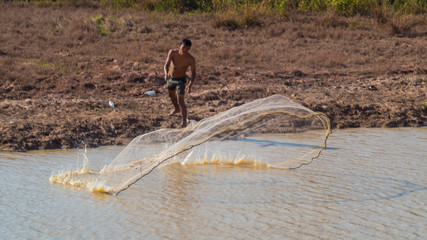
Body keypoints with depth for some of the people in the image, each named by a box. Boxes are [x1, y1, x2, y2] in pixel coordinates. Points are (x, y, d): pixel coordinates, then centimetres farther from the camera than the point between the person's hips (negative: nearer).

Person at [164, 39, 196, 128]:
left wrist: (190, 86, -37)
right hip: (170, 78, 4)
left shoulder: (191, 59, -27)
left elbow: (193, 73, -22)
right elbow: (166, 65, -27)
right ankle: (177, 109, 58)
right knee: (171, 95, 28)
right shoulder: (172, 52, -23)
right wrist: (166, 73, -50)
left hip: (180, 80, -4)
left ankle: (184, 123, -13)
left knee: (180, 100, -16)